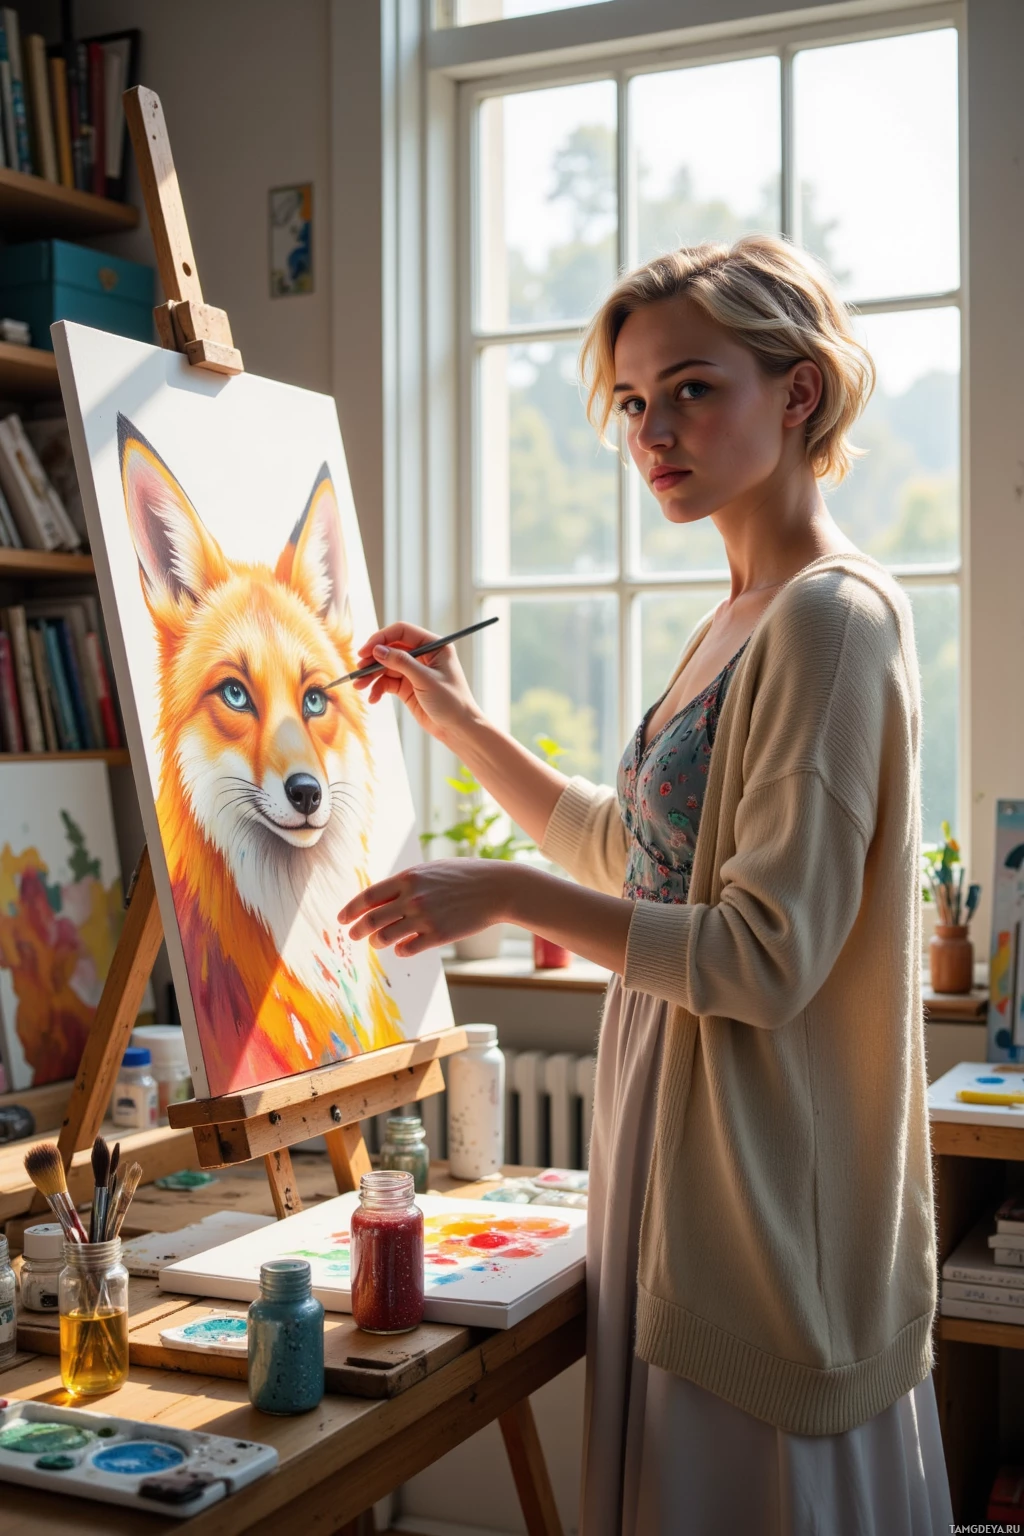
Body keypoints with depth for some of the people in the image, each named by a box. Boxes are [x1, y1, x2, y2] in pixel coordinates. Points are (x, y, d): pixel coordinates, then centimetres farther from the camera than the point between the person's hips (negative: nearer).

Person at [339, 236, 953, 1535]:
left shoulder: (829, 618, -18)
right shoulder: (740, 623, 11)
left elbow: (769, 959, -22)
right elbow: (631, 852, 20)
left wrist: (510, 896, -21)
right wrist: (459, 724, 15)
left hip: (764, 1181, -9)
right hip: (684, 1152, 9)